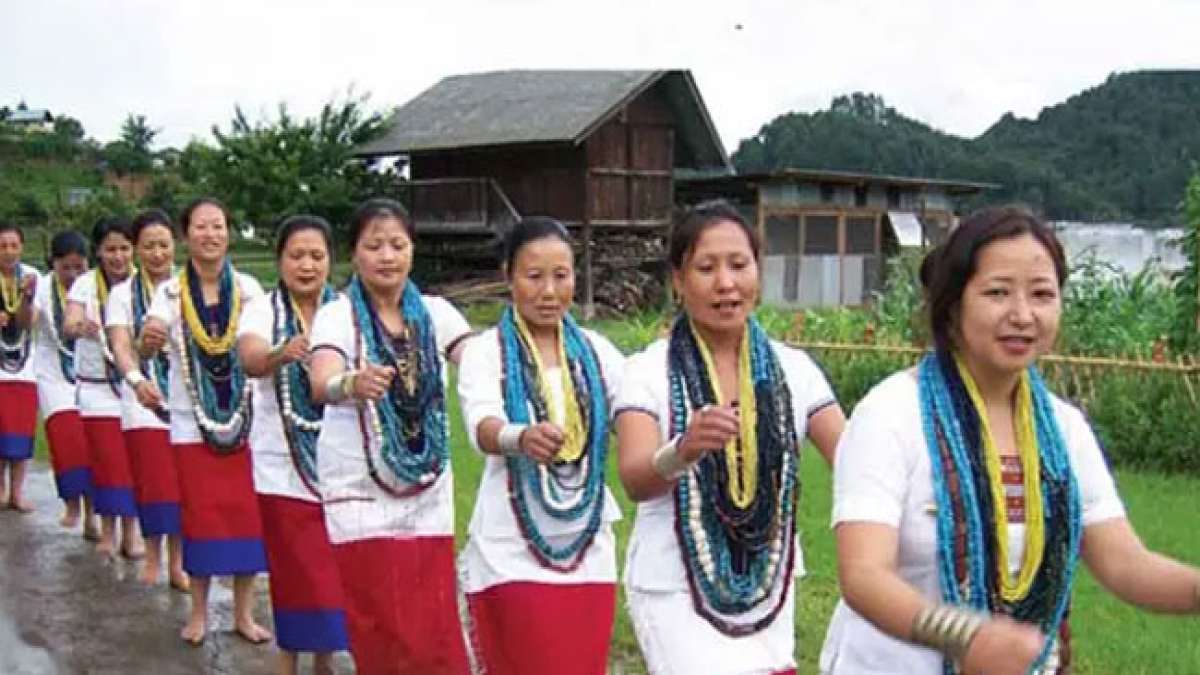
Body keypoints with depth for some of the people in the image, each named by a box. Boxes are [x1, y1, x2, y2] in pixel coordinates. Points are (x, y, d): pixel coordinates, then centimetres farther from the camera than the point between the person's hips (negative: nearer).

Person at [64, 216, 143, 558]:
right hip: (97, 388, 0)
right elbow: (68, 325, -20)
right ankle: (108, 531, 18)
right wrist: (80, 327, -43)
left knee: (134, 461, 2)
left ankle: (131, 528, 16)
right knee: (105, 460, 4)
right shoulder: (86, 285, -5)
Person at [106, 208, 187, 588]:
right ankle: (152, 557, 20)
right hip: (144, 400, -1)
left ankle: (176, 562, 15)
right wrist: (136, 380, -31)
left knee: (183, 483, 2)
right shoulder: (123, 293, 0)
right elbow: (120, 346, -13)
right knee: (152, 482, 1)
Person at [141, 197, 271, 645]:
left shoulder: (247, 288, -1)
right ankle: (198, 612, 18)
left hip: (243, 418, 1)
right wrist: (149, 339, -39)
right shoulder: (171, 292, -3)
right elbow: (147, 350, -15)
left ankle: (243, 612, 16)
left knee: (246, 514, 3)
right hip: (192, 421, -1)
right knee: (200, 515, 3)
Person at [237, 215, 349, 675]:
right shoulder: (261, 311, -5)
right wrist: (281, 353, -46)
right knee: (294, 569, 5)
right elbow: (250, 359, -25)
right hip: (283, 464, -1)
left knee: (336, 567, 6)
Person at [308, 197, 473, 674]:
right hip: (362, 494, -3)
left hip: (428, 494, 3)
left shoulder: (435, 313, 2)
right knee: (387, 636, 2)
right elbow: (322, 383, -28)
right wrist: (353, 385, -50)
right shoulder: (337, 316, -9)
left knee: (436, 634, 7)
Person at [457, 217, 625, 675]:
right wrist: (521, 438, -46)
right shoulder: (484, 352, -7)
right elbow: (483, 428, -24)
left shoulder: (596, 351, 4)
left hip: (589, 549, 4)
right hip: (512, 553, -3)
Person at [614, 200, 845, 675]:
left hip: (768, 589, 4)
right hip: (676, 592, -4)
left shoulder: (792, 367, -1)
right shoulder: (648, 371, -10)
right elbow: (635, 481, -23)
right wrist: (683, 451, -44)